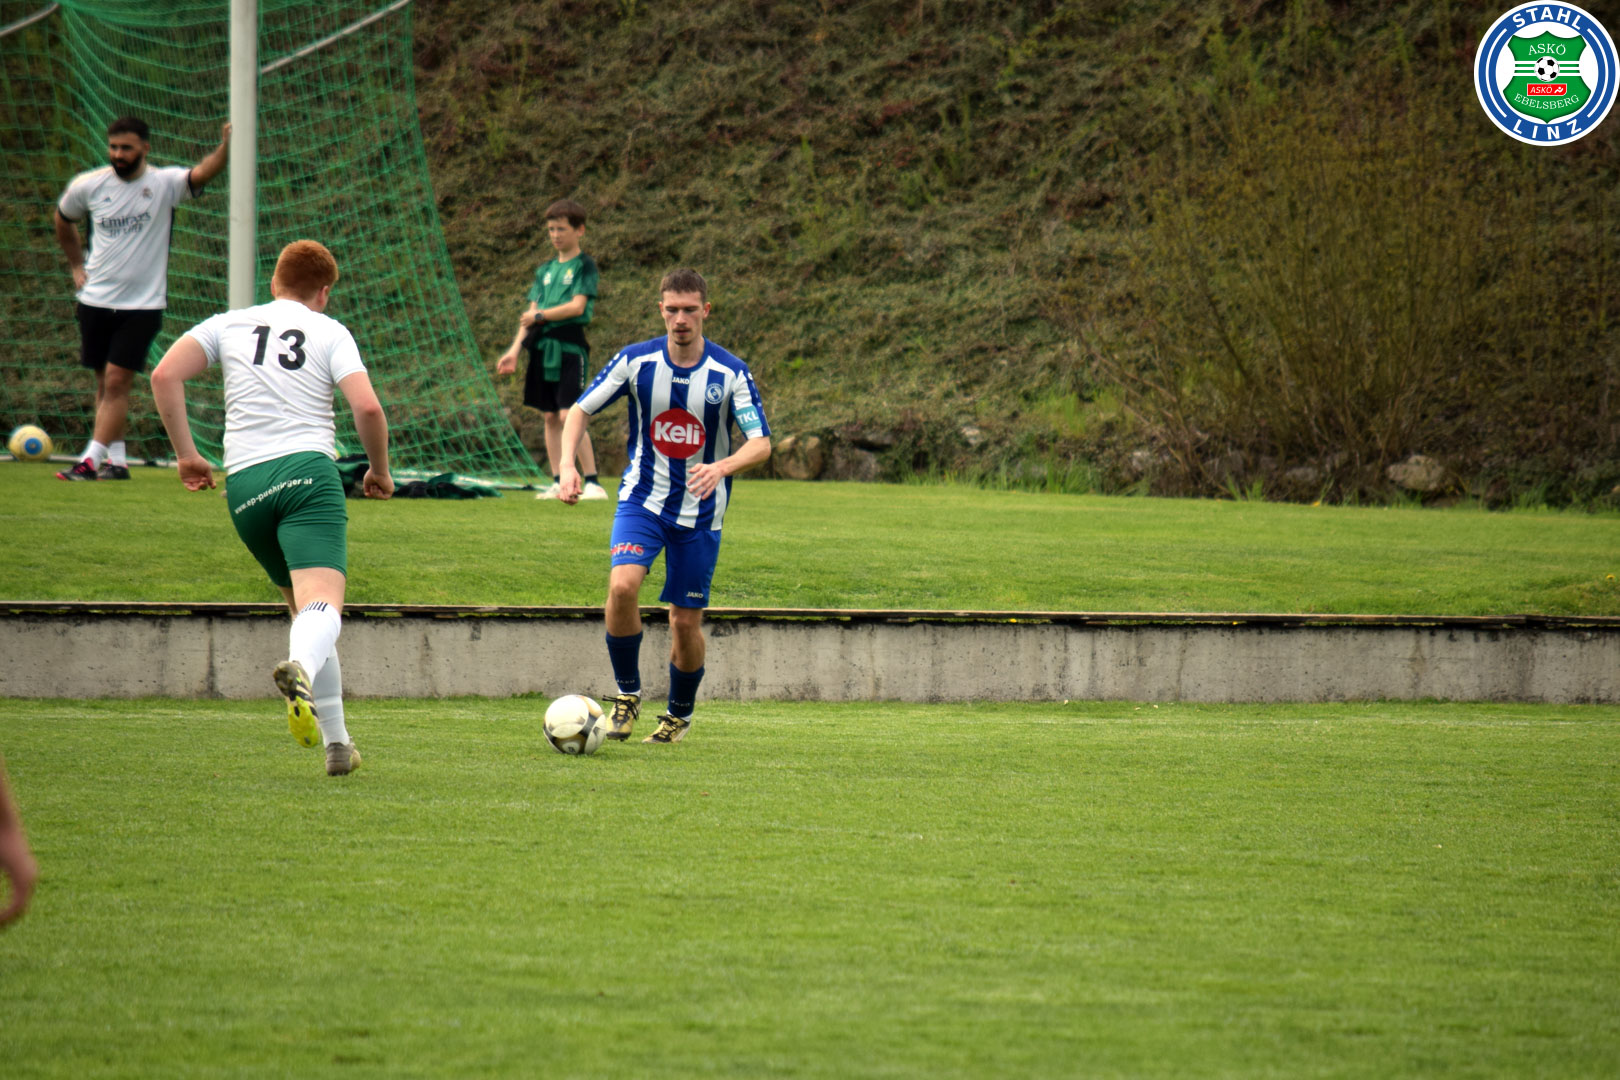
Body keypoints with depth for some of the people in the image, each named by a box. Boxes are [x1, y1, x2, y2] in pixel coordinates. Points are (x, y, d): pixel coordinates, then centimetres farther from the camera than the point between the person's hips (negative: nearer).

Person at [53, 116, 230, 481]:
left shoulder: (164, 183, -8)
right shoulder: (88, 185, 1)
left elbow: (202, 173, -28)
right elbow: (64, 220, 21)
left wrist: (225, 147, -46)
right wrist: (76, 265, 17)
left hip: (143, 304, -4)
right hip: (96, 300, 4)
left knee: (117, 382, -10)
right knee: (105, 383, 9)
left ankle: (91, 460, -11)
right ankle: (117, 460, 18)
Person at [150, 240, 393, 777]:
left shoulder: (228, 325, 18)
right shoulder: (329, 332, 10)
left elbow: (164, 376, 5)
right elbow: (367, 408, -3)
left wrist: (186, 454, 12)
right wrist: (380, 472, 12)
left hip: (243, 484, 4)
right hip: (306, 470, -4)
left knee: (303, 607, 18)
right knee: (322, 604, -18)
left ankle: (336, 741, 14)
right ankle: (300, 668, -53)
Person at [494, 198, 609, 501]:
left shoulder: (584, 266, 0)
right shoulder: (545, 270, 18)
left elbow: (577, 306, -10)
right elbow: (531, 312, 15)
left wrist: (540, 316, -6)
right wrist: (515, 349, 5)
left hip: (569, 345, -6)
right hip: (542, 348, 6)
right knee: (549, 417, 6)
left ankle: (592, 482, -11)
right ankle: (557, 483, 10)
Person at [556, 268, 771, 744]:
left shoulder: (731, 373, -11)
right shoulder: (636, 361, -7)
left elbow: (761, 444, -16)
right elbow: (580, 409, 1)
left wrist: (721, 467, -37)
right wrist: (567, 465, -17)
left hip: (700, 512, 0)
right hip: (642, 498, 0)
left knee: (686, 621, 3)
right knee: (622, 585, -24)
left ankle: (680, 714, 29)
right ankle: (626, 695, -5)